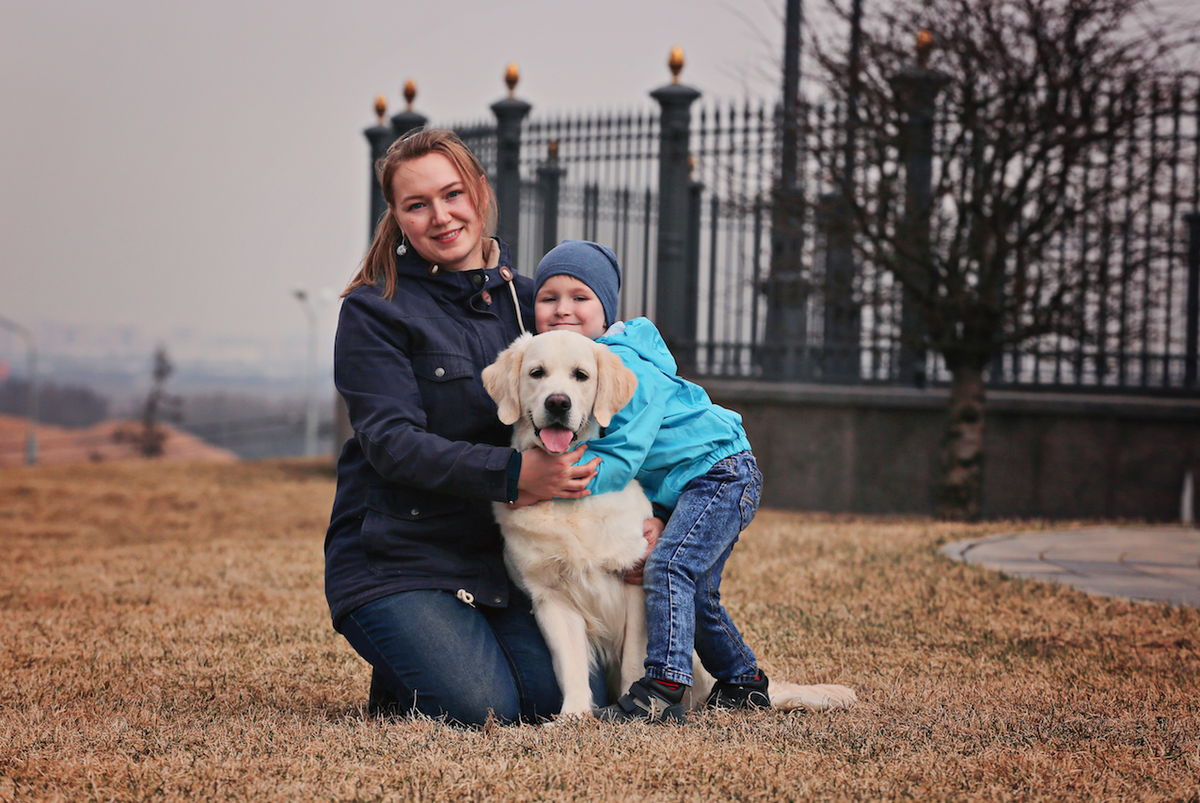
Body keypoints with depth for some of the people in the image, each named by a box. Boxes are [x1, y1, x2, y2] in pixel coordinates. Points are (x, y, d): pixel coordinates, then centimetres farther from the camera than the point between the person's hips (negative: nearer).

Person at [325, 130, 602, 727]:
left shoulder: (524, 298, 10)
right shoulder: (376, 310, -5)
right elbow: (392, 442, -16)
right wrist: (512, 474, -27)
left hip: (500, 552, 5)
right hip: (394, 557, -4)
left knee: (556, 697, -16)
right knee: (479, 707, -22)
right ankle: (397, 677, 11)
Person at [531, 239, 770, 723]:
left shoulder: (626, 368, -24)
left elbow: (620, 460, -28)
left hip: (721, 471, -9)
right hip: (673, 490, 9)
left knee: (668, 565, -23)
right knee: (696, 594, 15)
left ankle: (663, 689, -26)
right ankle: (743, 680, 31)